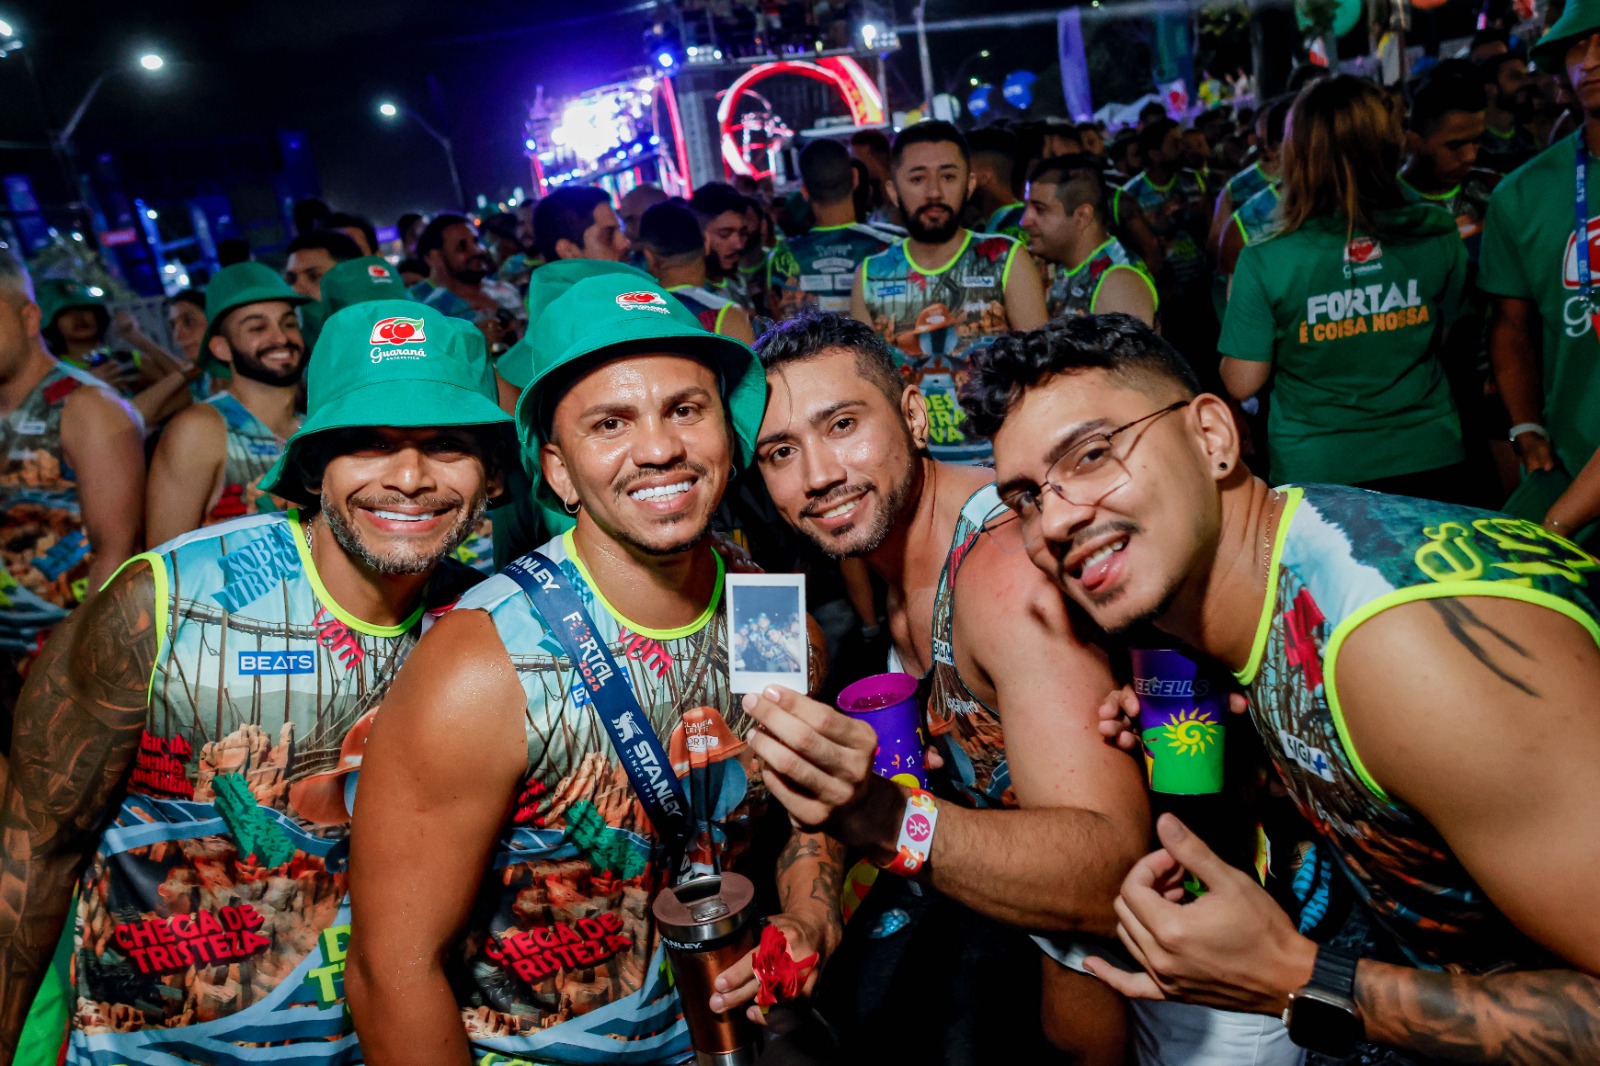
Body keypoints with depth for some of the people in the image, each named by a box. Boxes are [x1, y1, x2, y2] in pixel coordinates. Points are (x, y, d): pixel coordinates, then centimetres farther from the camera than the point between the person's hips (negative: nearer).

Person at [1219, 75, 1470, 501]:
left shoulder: (1263, 264, -19)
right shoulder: (1438, 237, -7)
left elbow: (1242, 383, -12)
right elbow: (1444, 336, 8)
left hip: (1316, 475, -2)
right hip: (1430, 465, 2)